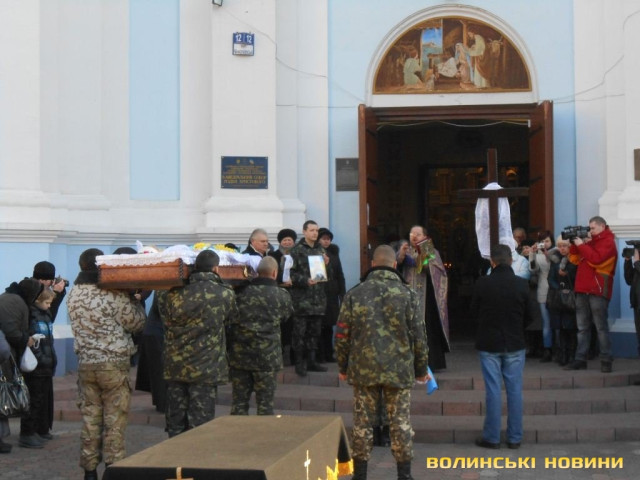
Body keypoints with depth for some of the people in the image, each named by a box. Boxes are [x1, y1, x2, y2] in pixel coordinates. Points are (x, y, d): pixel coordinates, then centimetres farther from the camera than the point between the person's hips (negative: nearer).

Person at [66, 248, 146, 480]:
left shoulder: (73, 295, 1)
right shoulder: (115, 294, -16)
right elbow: (136, 323, -8)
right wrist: (136, 300, 9)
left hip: (85, 363, 5)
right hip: (114, 364, -5)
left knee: (90, 417, 11)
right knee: (114, 418, 3)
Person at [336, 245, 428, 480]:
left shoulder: (354, 294, -1)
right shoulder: (407, 294, -3)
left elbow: (342, 335, 2)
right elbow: (419, 336, -1)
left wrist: (343, 367, 13)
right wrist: (421, 369, 10)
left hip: (363, 370, 1)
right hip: (399, 371, -1)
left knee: (362, 423, 8)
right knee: (400, 423, 7)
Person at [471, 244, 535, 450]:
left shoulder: (482, 284, -12)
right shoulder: (522, 284, -9)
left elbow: (474, 310, 2)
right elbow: (529, 313, 1)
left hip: (489, 345, -1)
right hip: (514, 344, 1)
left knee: (493, 390, 4)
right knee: (514, 390, 8)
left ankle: (492, 437, 8)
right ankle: (514, 437, 12)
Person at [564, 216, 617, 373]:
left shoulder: (608, 242, -4)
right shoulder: (590, 241, 20)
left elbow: (596, 259, -19)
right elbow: (575, 260, 17)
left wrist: (581, 245, -12)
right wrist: (574, 244, 3)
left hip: (598, 291, -7)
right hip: (582, 290, 8)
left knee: (601, 327, -5)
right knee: (582, 328, 7)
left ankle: (606, 360, -3)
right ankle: (580, 359, 8)